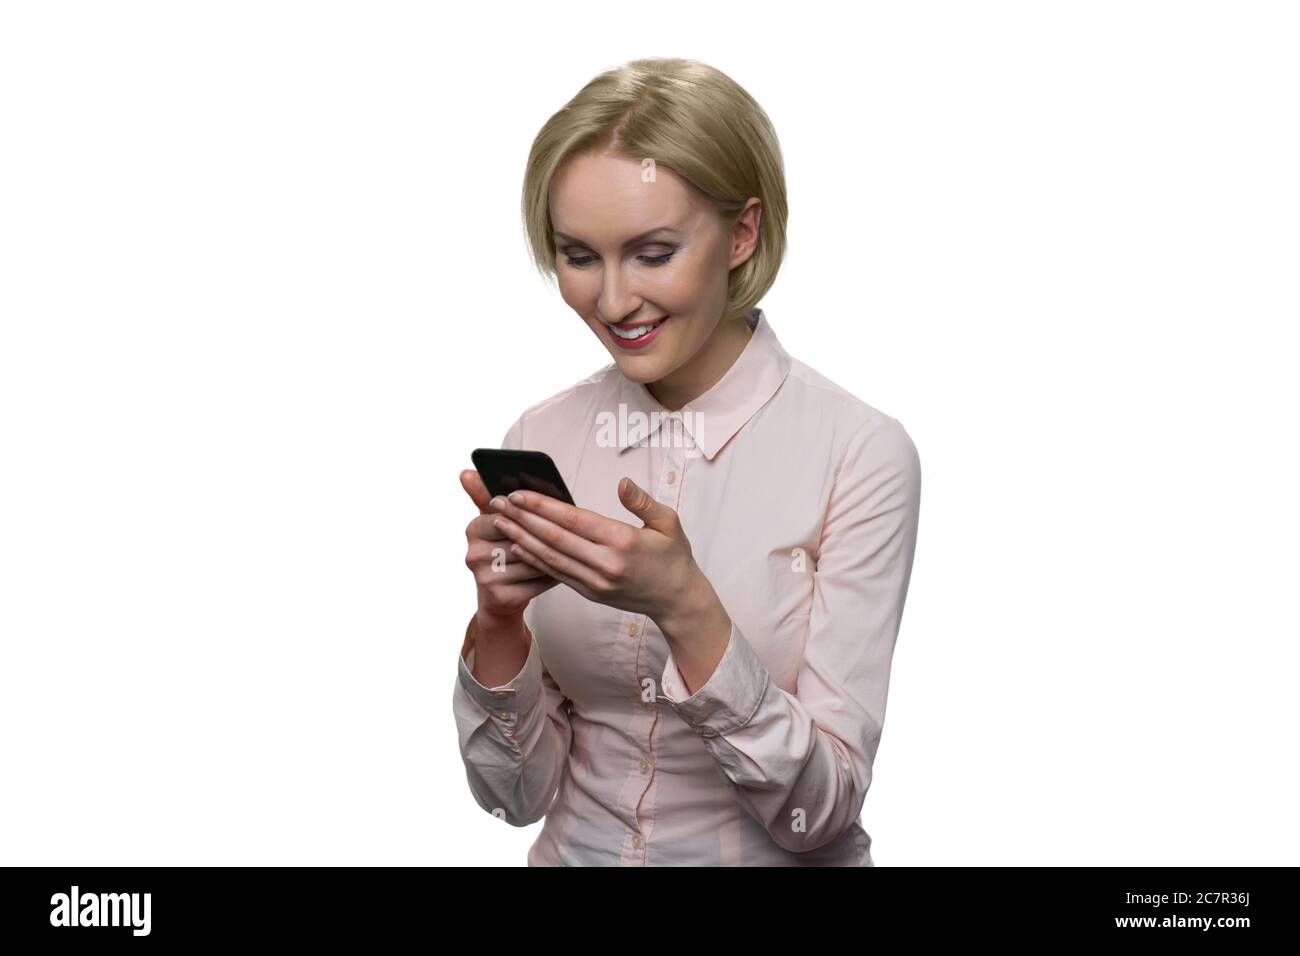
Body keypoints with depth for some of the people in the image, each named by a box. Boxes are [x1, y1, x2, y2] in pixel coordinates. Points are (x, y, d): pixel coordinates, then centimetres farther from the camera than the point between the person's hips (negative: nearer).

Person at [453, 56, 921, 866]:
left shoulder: (859, 454, -12)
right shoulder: (540, 441, -2)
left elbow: (821, 811, -13)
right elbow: (519, 792, 0)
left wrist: (685, 611, -25)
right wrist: (499, 620, -16)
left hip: (781, 862, -2)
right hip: (576, 853, 2)